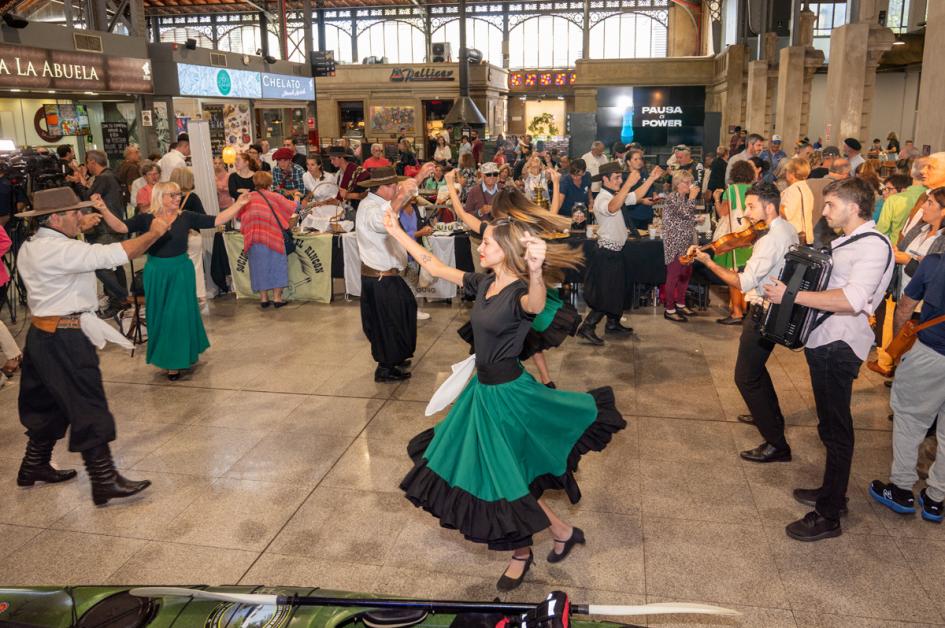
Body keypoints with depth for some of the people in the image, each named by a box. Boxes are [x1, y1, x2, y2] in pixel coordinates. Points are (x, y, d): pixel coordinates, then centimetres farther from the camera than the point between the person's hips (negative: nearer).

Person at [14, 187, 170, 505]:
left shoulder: (31, 247, 10)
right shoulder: (60, 250, -20)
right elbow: (115, 254, -24)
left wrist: (77, 229, 23)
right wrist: (154, 233, -13)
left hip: (43, 334, 10)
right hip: (65, 338, -10)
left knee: (48, 402, 22)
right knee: (88, 406, -6)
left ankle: (34, 466, 36)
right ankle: (105, 481, -2)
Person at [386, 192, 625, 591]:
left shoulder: (521, 292, -22)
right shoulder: (483, 283, 2)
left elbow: (536, 306, -47)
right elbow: (433, 266, 10)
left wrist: (535, 271, -68)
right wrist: (396, 232, 12)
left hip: (506, 393, -8)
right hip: (484, 388, 8)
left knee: (503, 476, 2)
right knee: (487, 470, 15)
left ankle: (564, 532, 24)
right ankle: (521, 552, 31)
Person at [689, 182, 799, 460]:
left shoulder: (770, 240, -26)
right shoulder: (787, 229, 4)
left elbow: (743, 283, -27)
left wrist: (707, 261, -22)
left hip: (764, 314, -10)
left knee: (746, 377, -3)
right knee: (755, 366, 27)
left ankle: (776, 444, 2)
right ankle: (771, 415, 46)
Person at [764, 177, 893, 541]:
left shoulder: (873, 245, -15)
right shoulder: (844, 242, 15)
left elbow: (852, 300, -29)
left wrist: (792, 295, -26)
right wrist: (785, 294, 11)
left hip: (839, 346, -10)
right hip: (824, 342, 10)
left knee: (835, 429, -2)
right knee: (831, 424, 21)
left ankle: (829, 515, 7)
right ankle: (832, 491, 38)